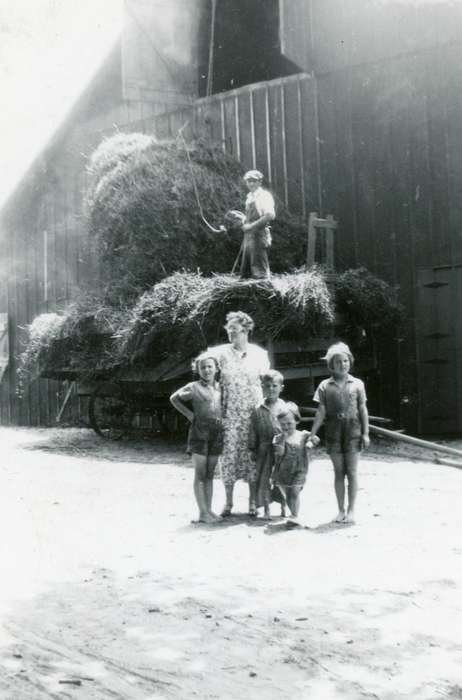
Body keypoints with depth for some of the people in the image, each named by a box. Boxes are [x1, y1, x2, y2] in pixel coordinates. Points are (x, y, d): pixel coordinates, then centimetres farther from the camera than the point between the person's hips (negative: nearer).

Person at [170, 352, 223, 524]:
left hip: (217, 432, 5)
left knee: (210, 474, 10)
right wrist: (189, 414, -2)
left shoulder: (220, 387, 9)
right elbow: (174, 398, 3)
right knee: (200, 474, -2)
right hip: (199, 432, -5)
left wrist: (223, 419, 5)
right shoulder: (194, 387, -3)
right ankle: (203, 512, -1)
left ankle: (209, 510, 15)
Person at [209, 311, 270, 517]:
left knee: (253, 455, 2)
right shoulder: (221, 353, 2)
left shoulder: (259, 354, 4)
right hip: (230, 413, 0)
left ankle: (253, 502, 11)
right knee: (229, 454, 0)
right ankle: (228, 502, 11)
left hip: (253, 413, 0)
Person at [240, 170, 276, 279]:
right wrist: (244, 224, 7)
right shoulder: (249, 196, 16)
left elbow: (270, 215, -21)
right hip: (248, 236, 9)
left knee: (260, 272, -7)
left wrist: (252, 225, -18)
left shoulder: (264, 195, -9)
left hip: (259, 236, -9)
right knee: (245, 272, 11)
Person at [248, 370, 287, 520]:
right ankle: (266, 510, 15)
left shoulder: (285, 408, 1)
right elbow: (253, 433, 5)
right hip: (264, 450, 0)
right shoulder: (258, 411, 1)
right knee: (264, 479, 3)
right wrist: (252, 450, 3)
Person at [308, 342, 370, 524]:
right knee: (338, 472, 6)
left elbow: (363, 410, 4)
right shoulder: (325, 386, 3)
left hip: (353, 432, -1)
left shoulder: (357, 384, 3)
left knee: (351, 472, 1)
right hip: (333, 432, 1)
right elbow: (321, 412, 3)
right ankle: (341, 510, 14)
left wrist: (365, 433, 0)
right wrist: (313, 433, -4)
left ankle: (351, 510, 8)